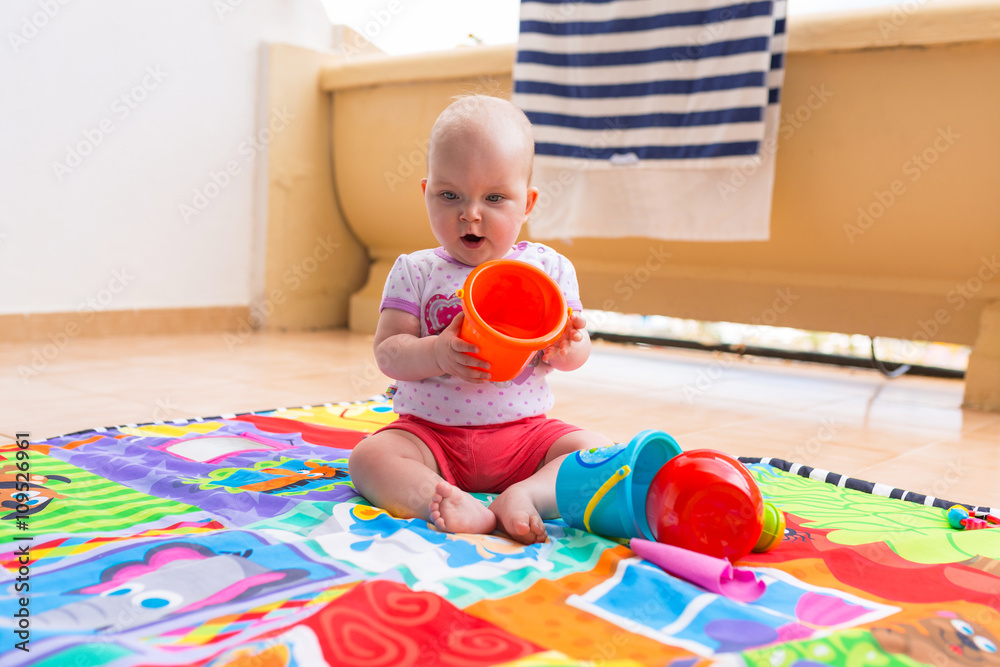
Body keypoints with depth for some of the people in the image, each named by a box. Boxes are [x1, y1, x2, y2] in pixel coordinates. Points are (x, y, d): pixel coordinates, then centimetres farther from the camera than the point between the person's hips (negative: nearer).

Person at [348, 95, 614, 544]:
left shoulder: (549, 268, 1)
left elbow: (578, 353, 3)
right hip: (429, 432, 0)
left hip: (523, 431, 1)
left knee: (597, 451, -19)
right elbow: (387, 353, -7)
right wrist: (437, 354, -28)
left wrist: (565, 345, -22)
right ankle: (448, 503, -42)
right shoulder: (415, 272, -1)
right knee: (369, 457, -24)